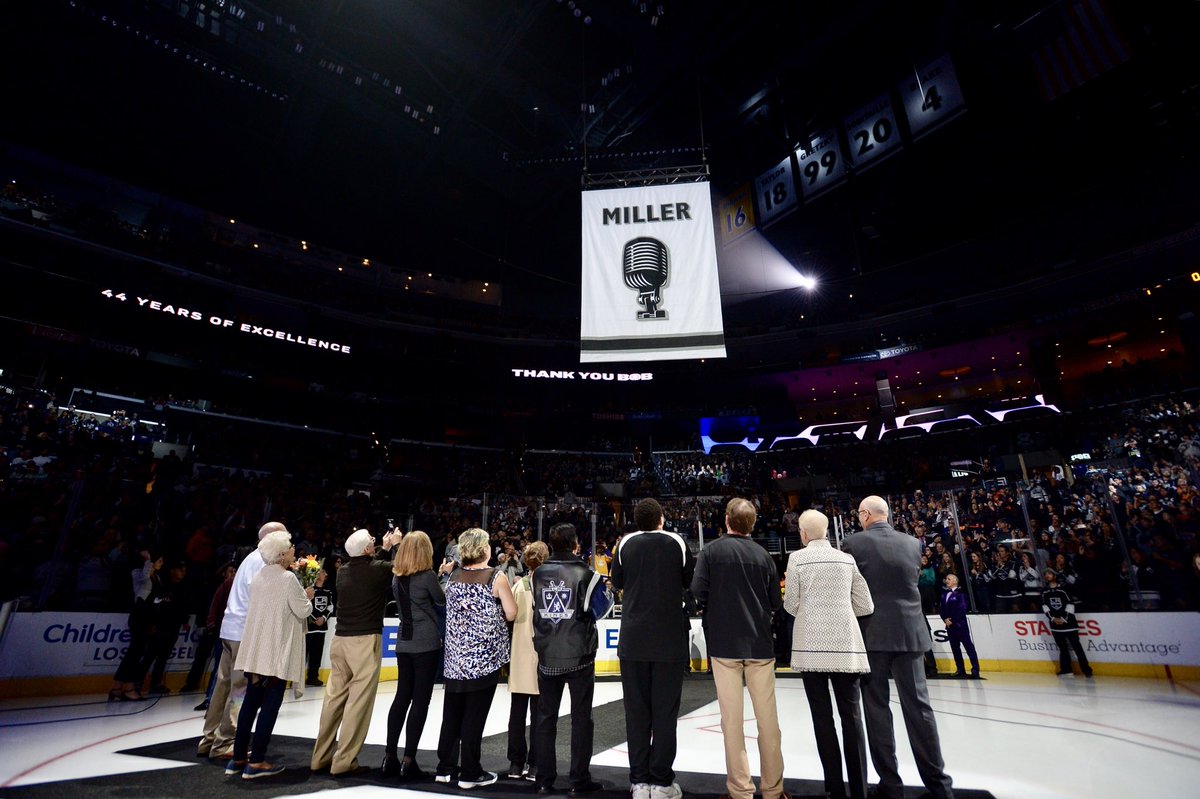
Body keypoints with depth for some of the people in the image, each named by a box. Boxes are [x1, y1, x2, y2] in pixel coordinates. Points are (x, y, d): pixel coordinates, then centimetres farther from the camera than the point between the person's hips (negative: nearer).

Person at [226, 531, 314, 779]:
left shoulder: (259, 576, 7)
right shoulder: (288, 578, -16)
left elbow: (272, 605, 14)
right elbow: (302, 611, -11)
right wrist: (307, 598, 7)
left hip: (255, 648, 8)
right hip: (277, 649, -7)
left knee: (251, 701, 16)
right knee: (270, 703, 2)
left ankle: (238, 758, 24)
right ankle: (256, 761, 7)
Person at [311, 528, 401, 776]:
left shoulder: (343, 571, 6)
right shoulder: (378, 569, -12)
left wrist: (385, 549, 29)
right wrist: (395, 545, 15)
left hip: (340, 639, 7)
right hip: (365, 640, -7)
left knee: (334, 698, 14)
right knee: (358, 701, 1)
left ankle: (320, 757, 23)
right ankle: (343, 762, 5)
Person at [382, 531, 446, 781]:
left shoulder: (396, 577, 4)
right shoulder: (427, 576, -15)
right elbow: (443, 601, -1)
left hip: (404, 643, 6)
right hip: (426, 644, -6)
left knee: (402, 697, 15)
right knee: (420, 701, 1)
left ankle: (389, 757, 19)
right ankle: (408, 761, 4)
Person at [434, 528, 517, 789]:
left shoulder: (454, 576, 2)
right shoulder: (496, 577, -13)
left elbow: (451, 608, 13)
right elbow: (511, 614, -10)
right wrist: (508, 592, 7)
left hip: (456, 656, 5)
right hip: (485, 656, -5)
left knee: (452, 712, 15)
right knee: (474, 715, 4)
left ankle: (445, 767, 27)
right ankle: (470, 773, 15)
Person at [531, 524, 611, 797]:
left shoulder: (539, 574, -2)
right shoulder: (585, 574, -14)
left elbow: (537, 607, 10)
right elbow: (600, 609, -6)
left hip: (547, 657, 4)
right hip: (579, 656, -3)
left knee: (546, 716, 14)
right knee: (580, 718, 8)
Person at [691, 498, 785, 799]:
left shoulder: (712, 551, -7)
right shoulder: (763, 555, -1)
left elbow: (698, 591, -12)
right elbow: (776, 603, 2)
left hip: (724, 643, -2)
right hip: (760, 644, 2)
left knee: (732, 718, 7)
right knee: (767, 718, 13)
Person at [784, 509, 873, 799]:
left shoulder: (797, 558, -4)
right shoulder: (847, 559, 5)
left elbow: (791, 605, -1)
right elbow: (865, 606, 6)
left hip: (811, 645, -2)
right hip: (846, 645, 3)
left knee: (822, 717, 7)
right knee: (851, 715, 9)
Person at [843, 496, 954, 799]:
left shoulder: (854, 544, -8)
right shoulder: (913, 543, 4)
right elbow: (911, 584, 14)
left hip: (872, 634, -3)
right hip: (910, 632, 4)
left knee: (877, 709, 7)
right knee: (918, 707, 11)